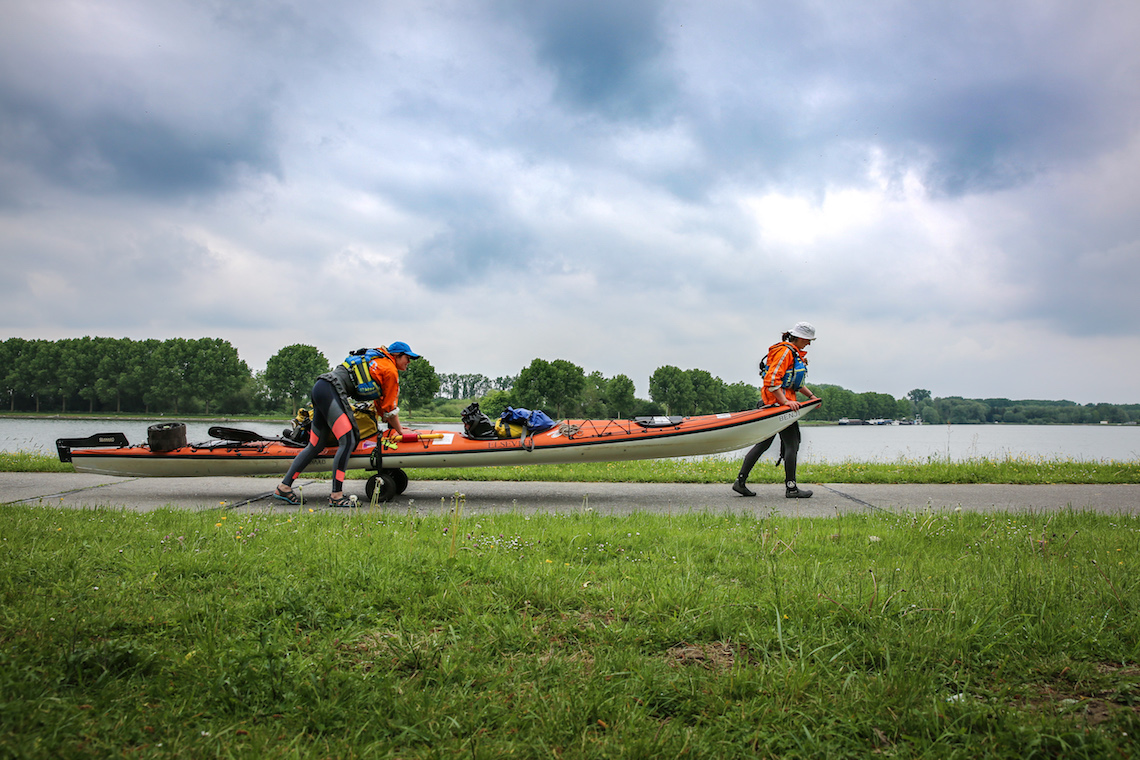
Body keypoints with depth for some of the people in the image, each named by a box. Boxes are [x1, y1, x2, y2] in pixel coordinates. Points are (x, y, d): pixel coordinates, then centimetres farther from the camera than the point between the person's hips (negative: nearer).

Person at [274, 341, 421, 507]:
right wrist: (399, 431, 18)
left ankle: (284, 487, 13)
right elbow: (390, 408, 5)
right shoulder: (390, 371, -1)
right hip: (331, 390, -10)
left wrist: (391, 425, 39)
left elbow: (381, 402, 35)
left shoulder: (380, 362, 26)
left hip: (320, 388, 10)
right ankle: (336, 495, -20)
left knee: (316, 445, 11)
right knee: (348, 441, -15)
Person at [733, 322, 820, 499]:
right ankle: (791, 487, 2)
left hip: (783, 401, 10)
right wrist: (785, 401, -25)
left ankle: (740, 482, 9)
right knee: (792, 444, -4)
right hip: (777, 402, -10)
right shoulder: (784, 352, -13)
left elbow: (796, 381, 30)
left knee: (763, 443, 9)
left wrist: (811, 395, 20)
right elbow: (772, 380, -22)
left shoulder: (795, 353, 20)